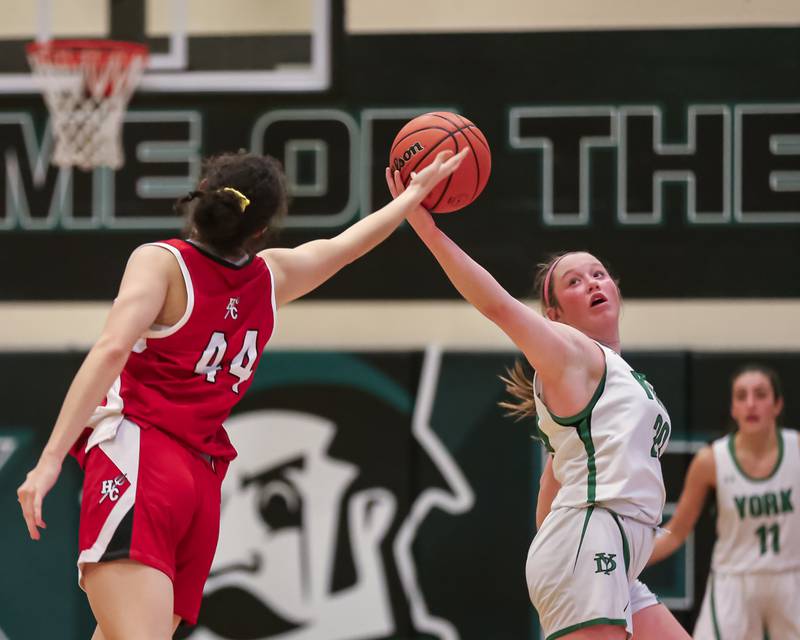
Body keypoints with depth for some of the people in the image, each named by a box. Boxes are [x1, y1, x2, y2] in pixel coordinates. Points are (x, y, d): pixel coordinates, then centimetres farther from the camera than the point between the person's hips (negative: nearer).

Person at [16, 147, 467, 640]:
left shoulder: (162, 262, 0)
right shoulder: (273, 278, 16)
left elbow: (112, 350, -15)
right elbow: (344, 247, 36)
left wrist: (50, 460, -18)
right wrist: (416, 194, 54)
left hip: (135, 457, -6)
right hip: (203, 480, 6)